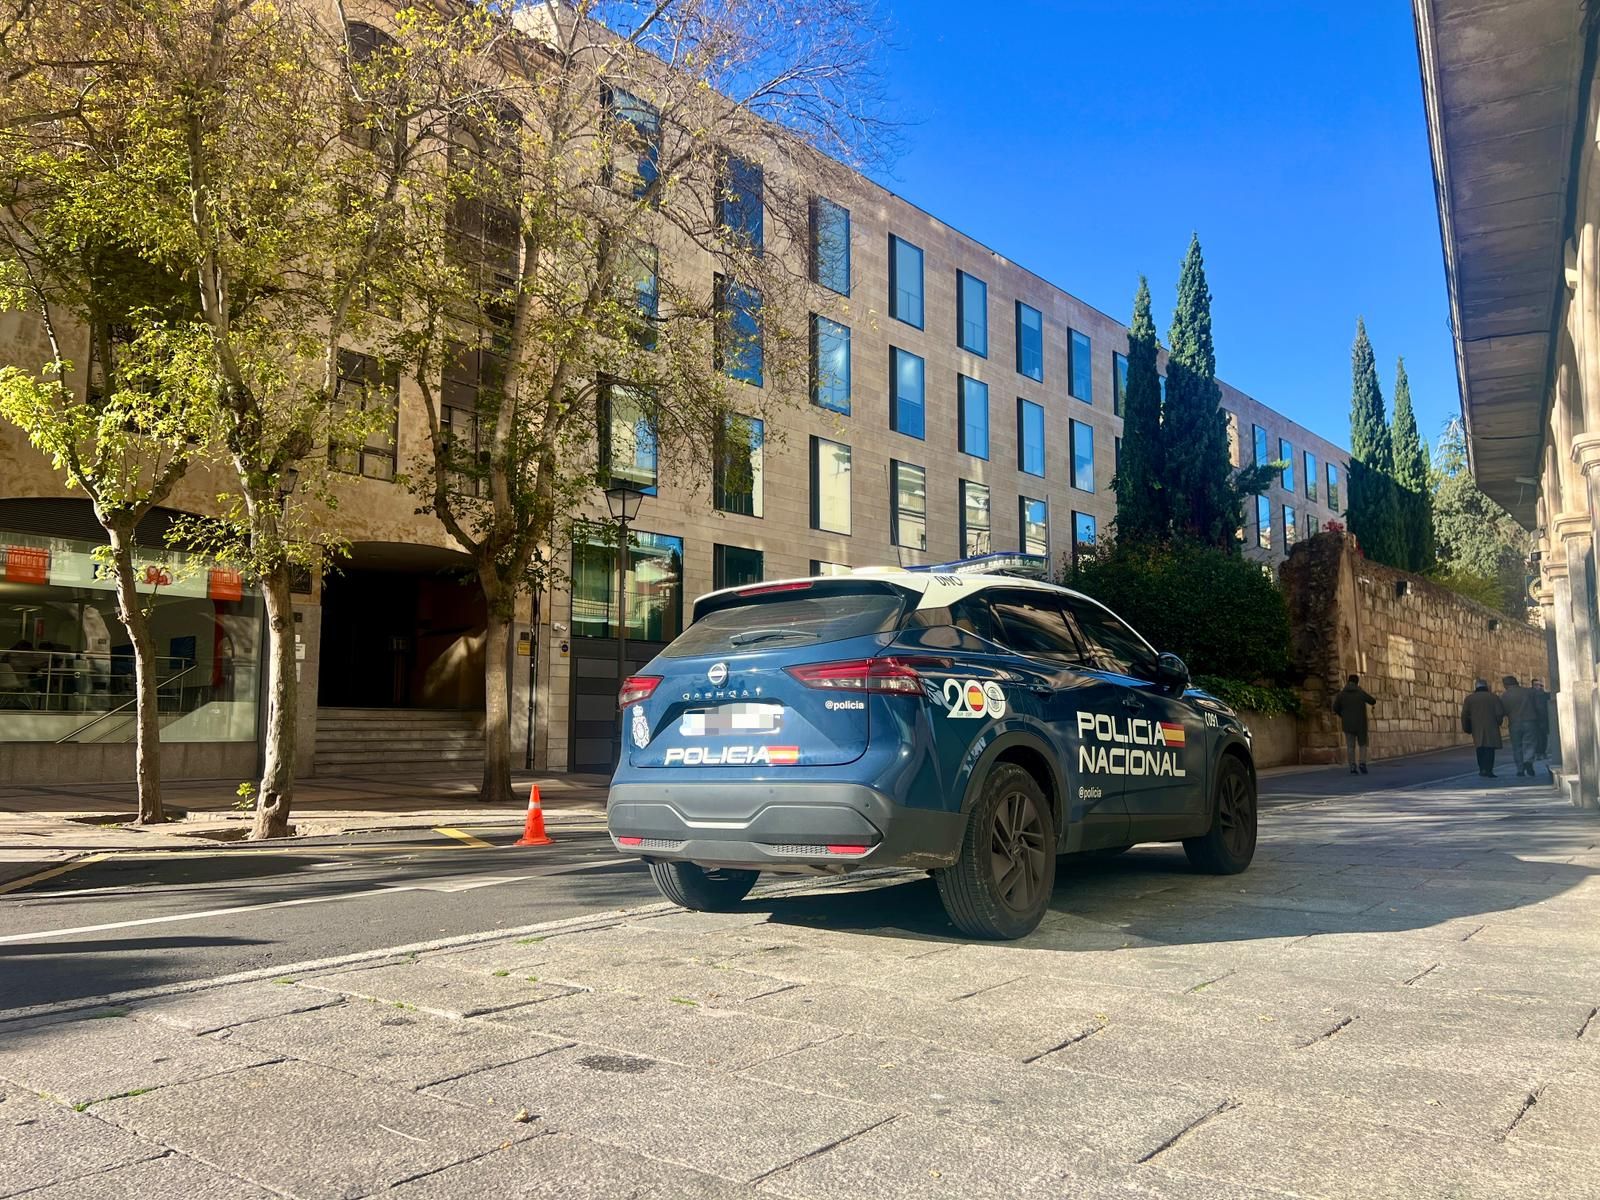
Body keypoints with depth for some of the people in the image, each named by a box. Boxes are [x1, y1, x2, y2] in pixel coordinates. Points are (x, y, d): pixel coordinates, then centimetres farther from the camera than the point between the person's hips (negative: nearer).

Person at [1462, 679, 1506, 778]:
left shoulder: (1469, 699, 5)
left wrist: (1466, 728, 13)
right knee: (1489, 749, -1)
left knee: (1480, 749, 14)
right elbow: (1500, 713, -4)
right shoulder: (1494, 697, 2)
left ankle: (1482, 769, 11)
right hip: (1491, 728, -2)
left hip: (1477, 728, 2)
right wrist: (1497, 722, 14)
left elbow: (1465, 716, 2)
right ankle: (1488, 770, -9)